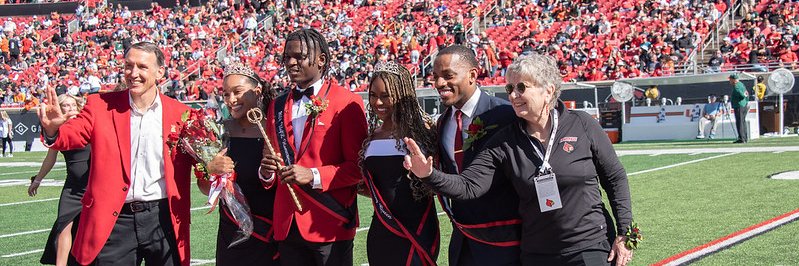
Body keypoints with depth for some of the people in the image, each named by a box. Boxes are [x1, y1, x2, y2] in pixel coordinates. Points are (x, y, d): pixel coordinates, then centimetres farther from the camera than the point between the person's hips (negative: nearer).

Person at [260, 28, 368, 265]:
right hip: (287, 226, 5)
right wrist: (267, 172, -3)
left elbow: (358, 166, -7)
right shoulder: (277, 106, 14)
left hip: (330, 224, -5)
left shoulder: (346, 103, -4)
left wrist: (314, 175, -18)